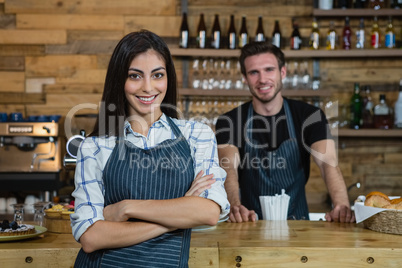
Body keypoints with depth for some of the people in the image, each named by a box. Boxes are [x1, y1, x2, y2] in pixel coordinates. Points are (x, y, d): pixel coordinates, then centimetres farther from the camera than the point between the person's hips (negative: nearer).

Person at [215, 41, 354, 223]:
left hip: (296, 224, 0)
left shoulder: (309, 116, 1)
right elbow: (228, 168, -17)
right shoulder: (229, 121, -1)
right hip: (250, 224, 0)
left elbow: (328, 162, -14)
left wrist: (342, 206, -34)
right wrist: (235, 207, -39)